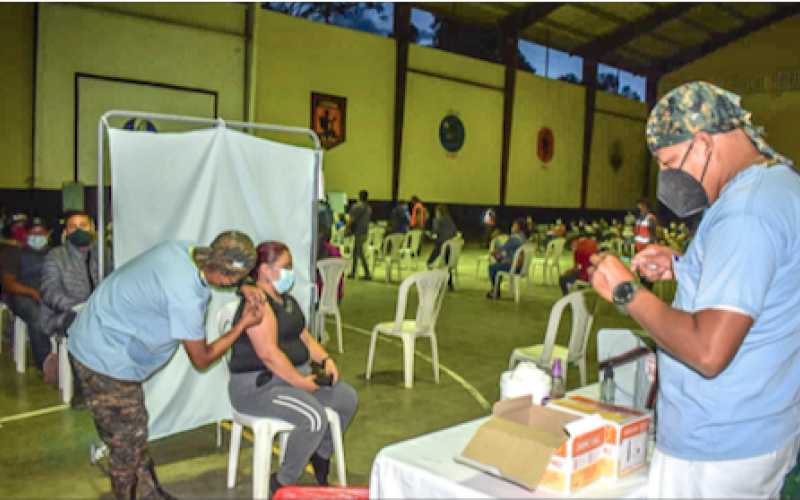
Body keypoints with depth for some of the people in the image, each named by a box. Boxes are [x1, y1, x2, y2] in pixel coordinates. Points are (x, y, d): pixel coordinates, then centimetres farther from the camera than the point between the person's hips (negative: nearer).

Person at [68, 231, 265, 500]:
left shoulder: (184, 248, -12)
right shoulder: (185, 298, -33)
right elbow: (202, 359, -15)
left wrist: (245, 289, -2)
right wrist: (243, 324, -10)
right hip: (106, 359, -9)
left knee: (135, 431, 22)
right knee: (127, 444, 8)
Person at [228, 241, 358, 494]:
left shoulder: (287, 300, 14)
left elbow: (305, 338, 19)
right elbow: (268, 353, -25)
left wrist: (325, 359, 1)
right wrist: (300, 382, -20)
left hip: (298, 374, 10)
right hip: (258, 385, -10)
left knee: (348, 398, 1)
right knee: (315, 417, -29)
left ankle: (321, 456, 22)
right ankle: (282, 484, -8)